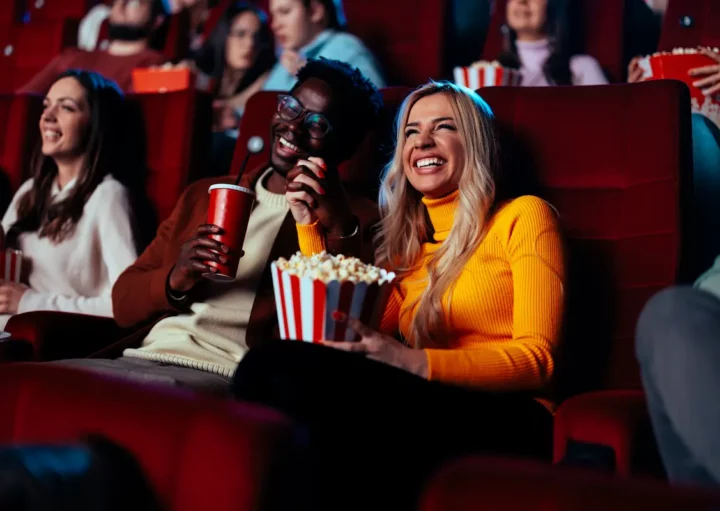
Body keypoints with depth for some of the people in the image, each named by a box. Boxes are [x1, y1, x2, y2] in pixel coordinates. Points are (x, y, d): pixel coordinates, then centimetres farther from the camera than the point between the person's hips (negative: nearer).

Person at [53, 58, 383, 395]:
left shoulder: (353, 221, 6)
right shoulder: (204, 195, 20)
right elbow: (123, 305, 16)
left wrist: (337, 224, -18)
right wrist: (174, 280, -5)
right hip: (142, 359, 5)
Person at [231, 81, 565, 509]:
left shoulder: (521, 216, 9)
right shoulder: (406, 243, 26)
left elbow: (537, 359, -3)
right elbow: (338, 328, 14)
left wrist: (413, 362, -17)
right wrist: (310, 226, 13)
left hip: (500, 423, -5)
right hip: (427, 414, 5)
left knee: (284, 368, -28)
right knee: (268, 366, -26)